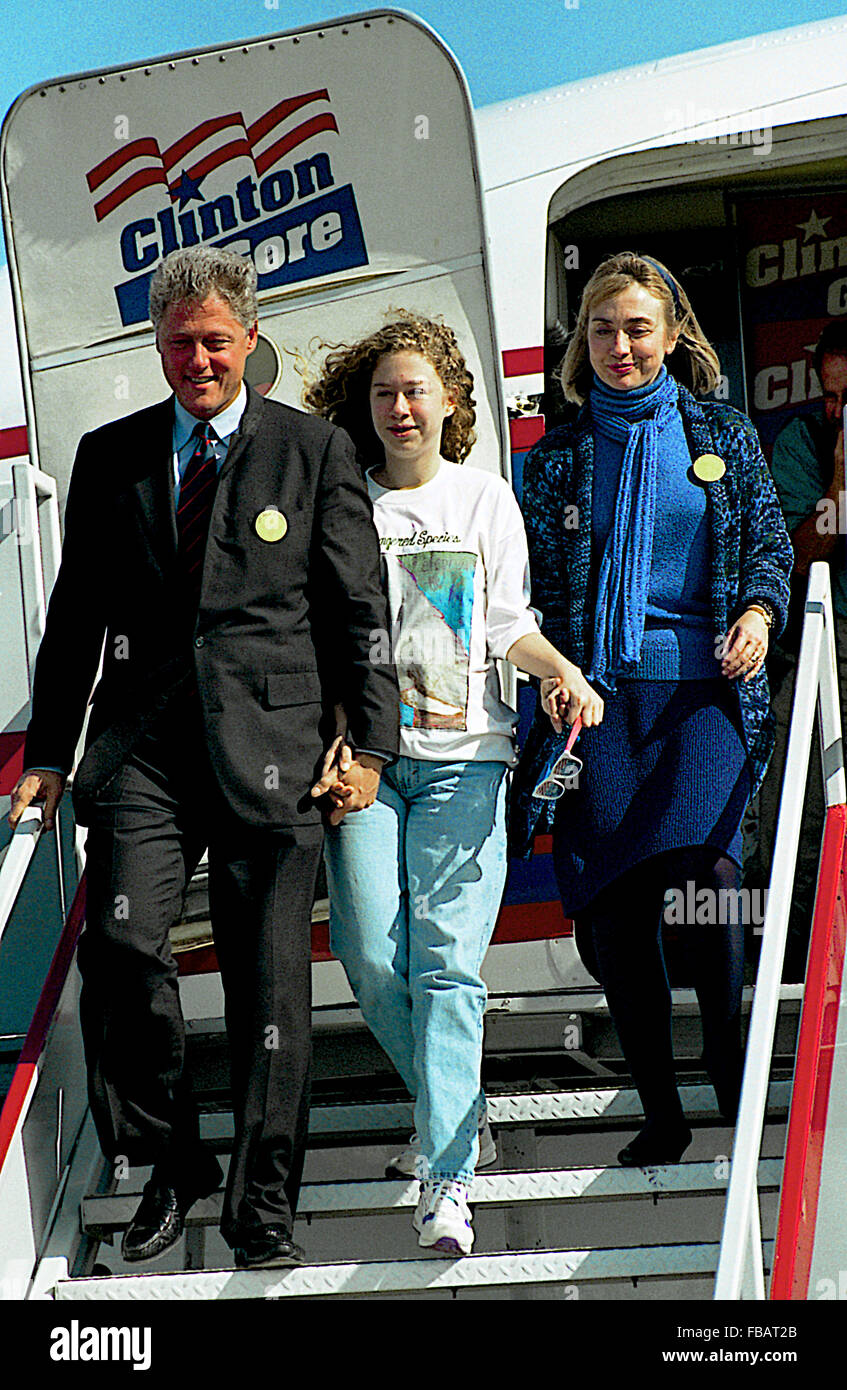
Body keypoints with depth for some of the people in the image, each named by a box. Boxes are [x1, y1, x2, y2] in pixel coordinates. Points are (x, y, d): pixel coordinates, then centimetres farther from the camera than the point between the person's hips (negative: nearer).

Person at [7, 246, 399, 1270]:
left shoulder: (315, 452, 7)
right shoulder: (110, 458, 13)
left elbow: (358, 611, 6)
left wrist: (370, 742, -1)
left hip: (269, 744, -2)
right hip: (141, 742, 2)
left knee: (267, 976, 0)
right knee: (122, 937, -15)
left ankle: (262, 1204, 12)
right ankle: (169, 1165, 5)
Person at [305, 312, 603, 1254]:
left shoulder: (486, 499, 10)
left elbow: (509, 625, 13)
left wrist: (563, 672, -6)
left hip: (461, 753, -1)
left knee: (447, 959, -11)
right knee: (371, 957, -6)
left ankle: (446, 1177, -15)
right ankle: (450, 1104, 20)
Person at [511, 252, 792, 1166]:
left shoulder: (723, 438, 12)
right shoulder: (556, 460, 12)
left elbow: (769, 544, 13)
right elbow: (534, 591, 9)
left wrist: (759, 610, -7)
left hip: (702, 688, -1)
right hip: (597, 697, 1)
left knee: (699, 864, -22)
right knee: (611, 909, -3)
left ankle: (731, 1070, -1)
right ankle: (661, 1114, 10)